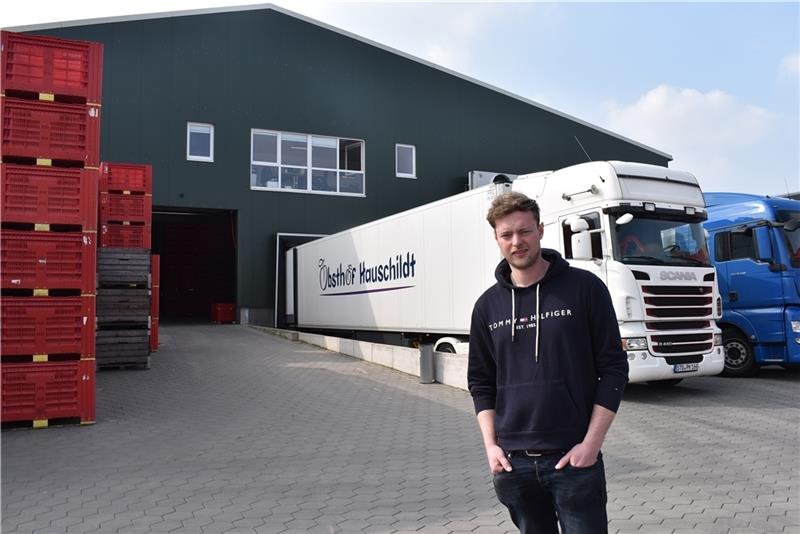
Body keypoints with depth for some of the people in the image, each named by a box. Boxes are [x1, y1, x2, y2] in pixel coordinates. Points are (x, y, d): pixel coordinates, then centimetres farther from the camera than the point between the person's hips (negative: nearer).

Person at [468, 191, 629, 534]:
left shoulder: (584, 288, -4)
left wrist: (591, 443, -10)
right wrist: (490, 445, 0)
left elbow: (613, 369, -4)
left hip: (574, 458, -3)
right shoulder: (488, 305, 5)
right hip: (512, 462, 3)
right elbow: (480, 382, 11)